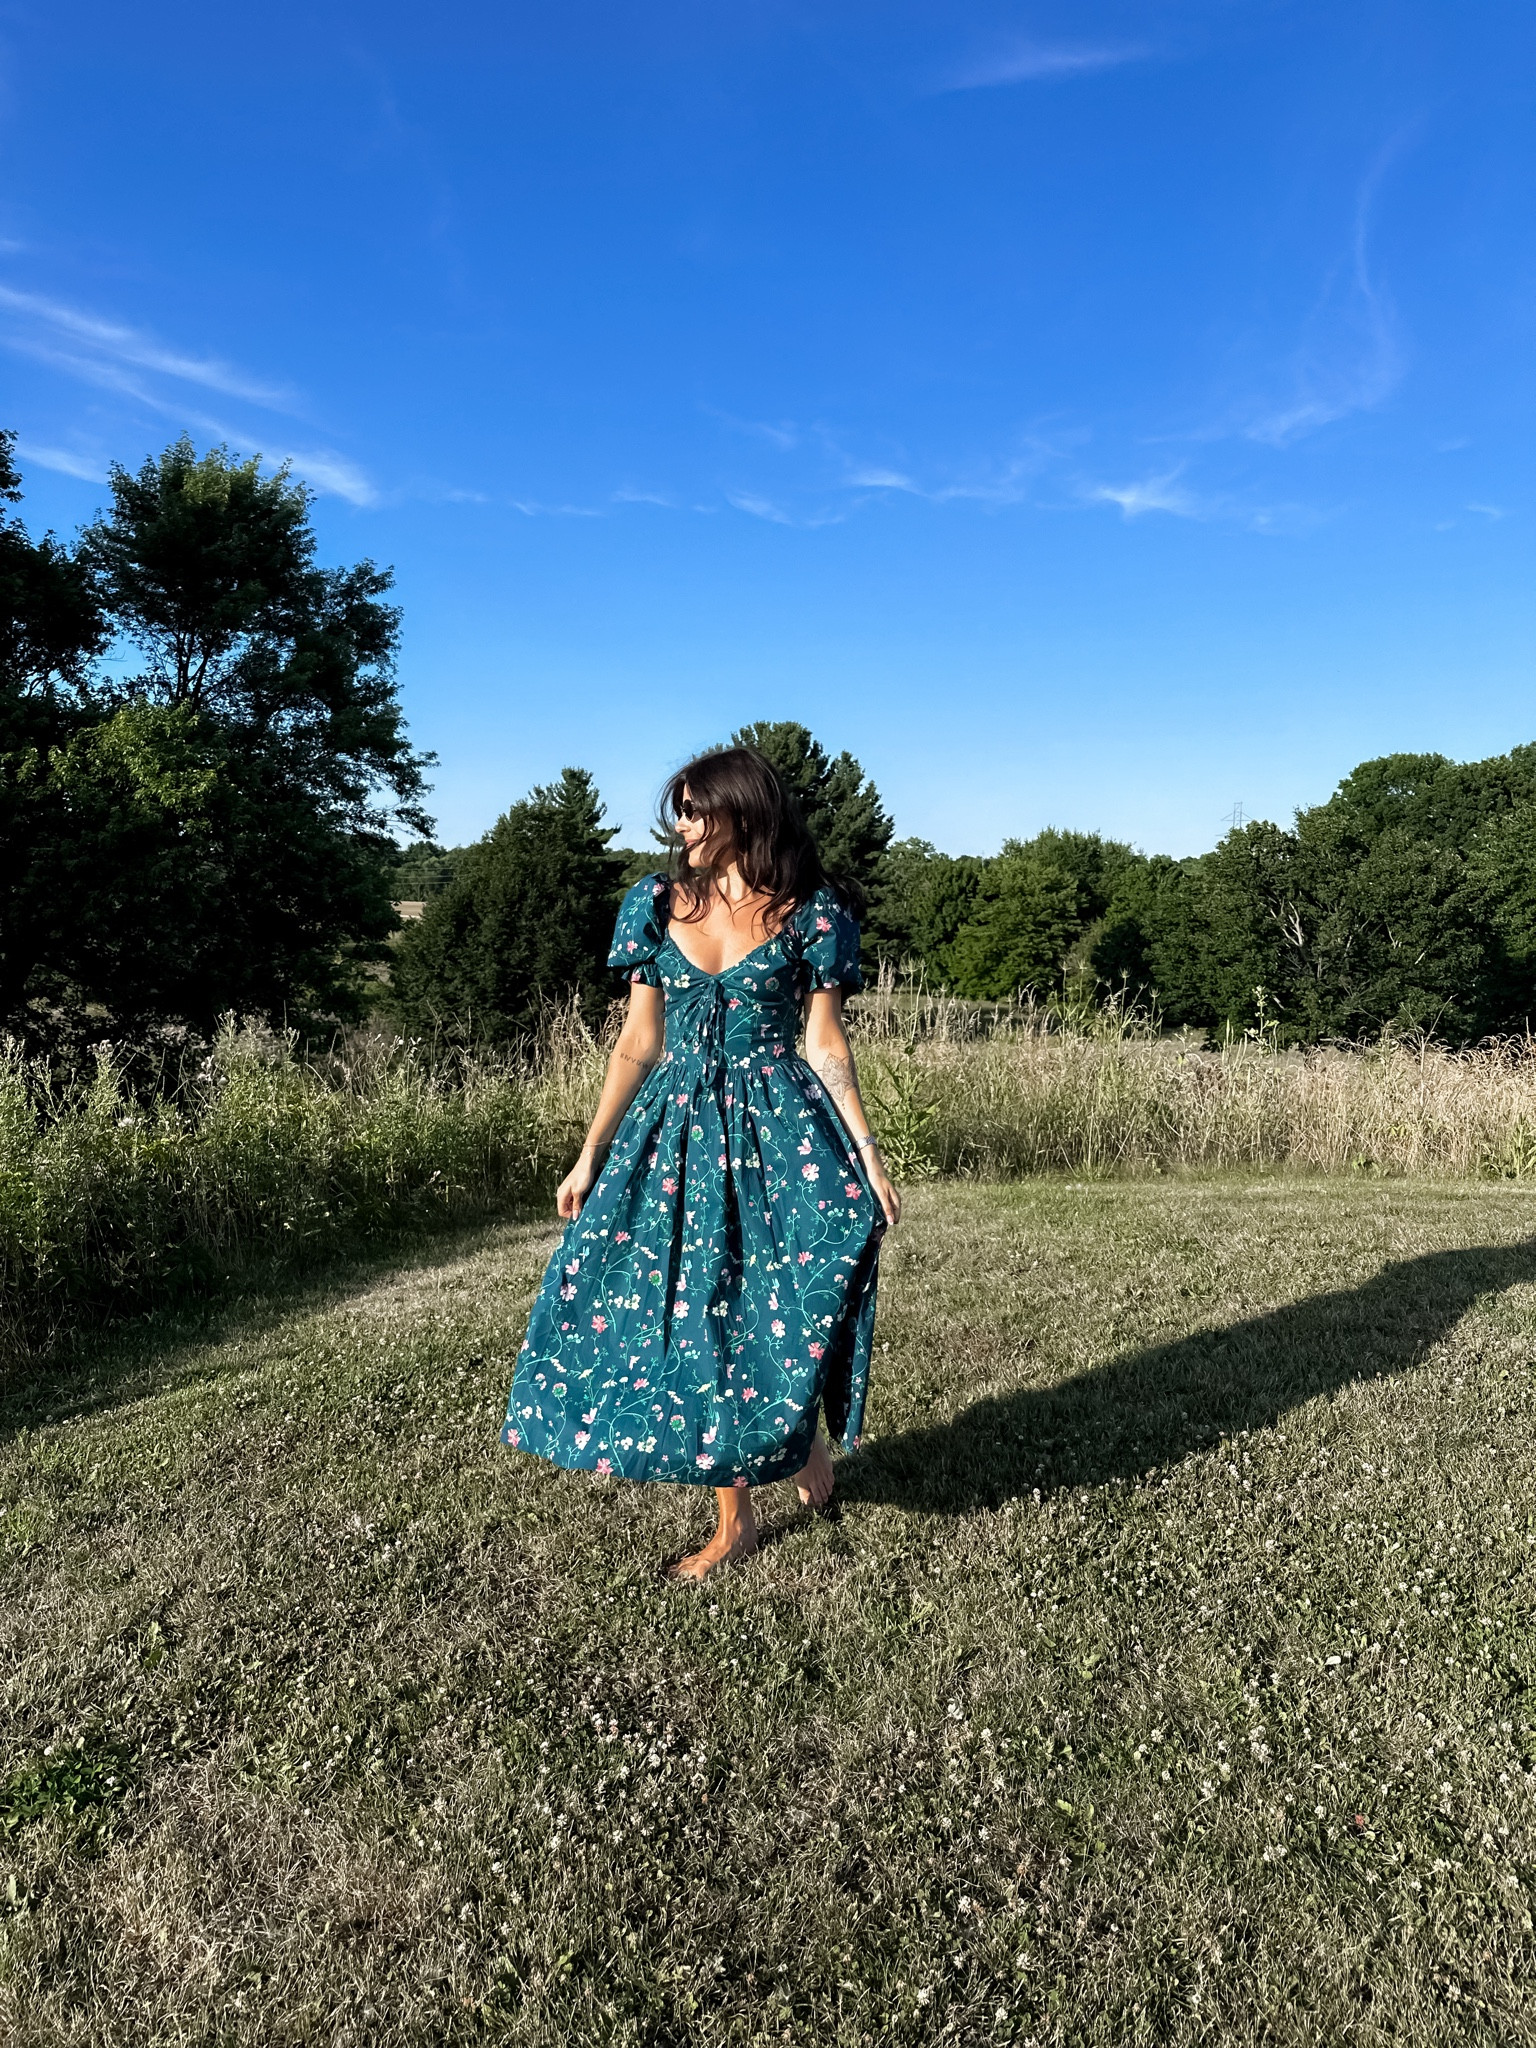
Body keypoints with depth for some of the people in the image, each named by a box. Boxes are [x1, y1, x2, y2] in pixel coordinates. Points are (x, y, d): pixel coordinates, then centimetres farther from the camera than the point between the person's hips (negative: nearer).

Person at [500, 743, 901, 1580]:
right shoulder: (658, 905, 6)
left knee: (781, 1308, -7)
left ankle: (806, 1436, 29)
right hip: (679, 1133, 3)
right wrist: (590, 1155, 4)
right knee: (696, 1318, 5)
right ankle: (734, 1521, 22)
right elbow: (639, 1044, 7)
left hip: (780, 1131, -3)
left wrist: (867, 1153, -8)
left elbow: (826, 1045, -1)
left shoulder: (809, 914, -2)